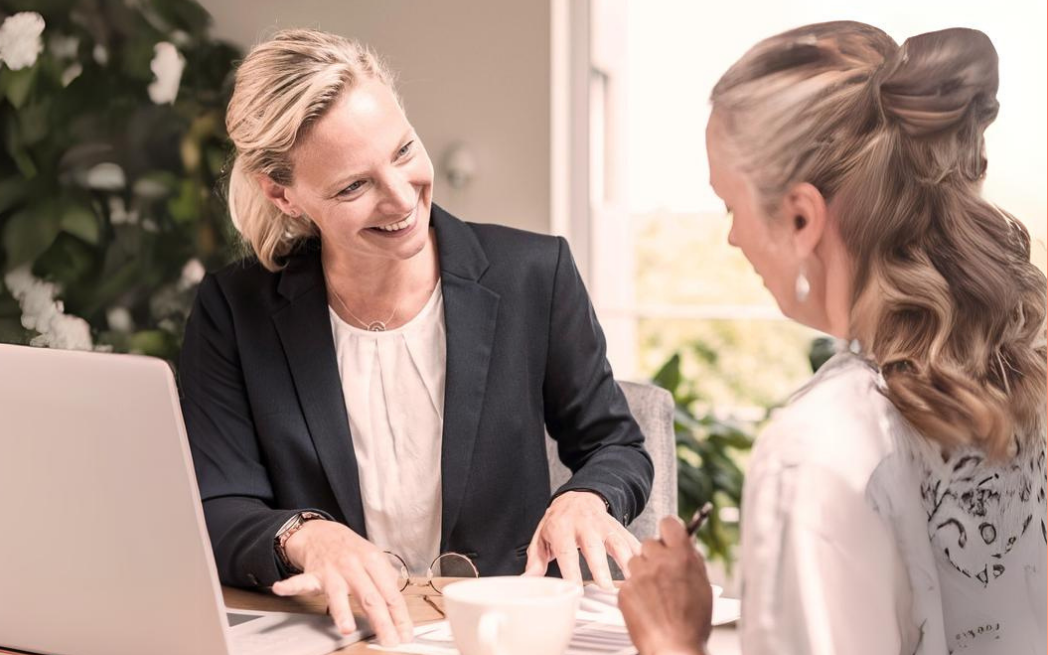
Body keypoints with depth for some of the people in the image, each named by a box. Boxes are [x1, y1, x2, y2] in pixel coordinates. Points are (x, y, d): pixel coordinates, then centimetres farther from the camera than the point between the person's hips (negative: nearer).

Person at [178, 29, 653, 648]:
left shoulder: (534, 276, -4)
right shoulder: (234, 312, -3)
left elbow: (617, 448, 6)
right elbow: (215, 517, -6)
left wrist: (586, 501, -16)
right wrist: (305, 536, -27)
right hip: (324, 638, -1)